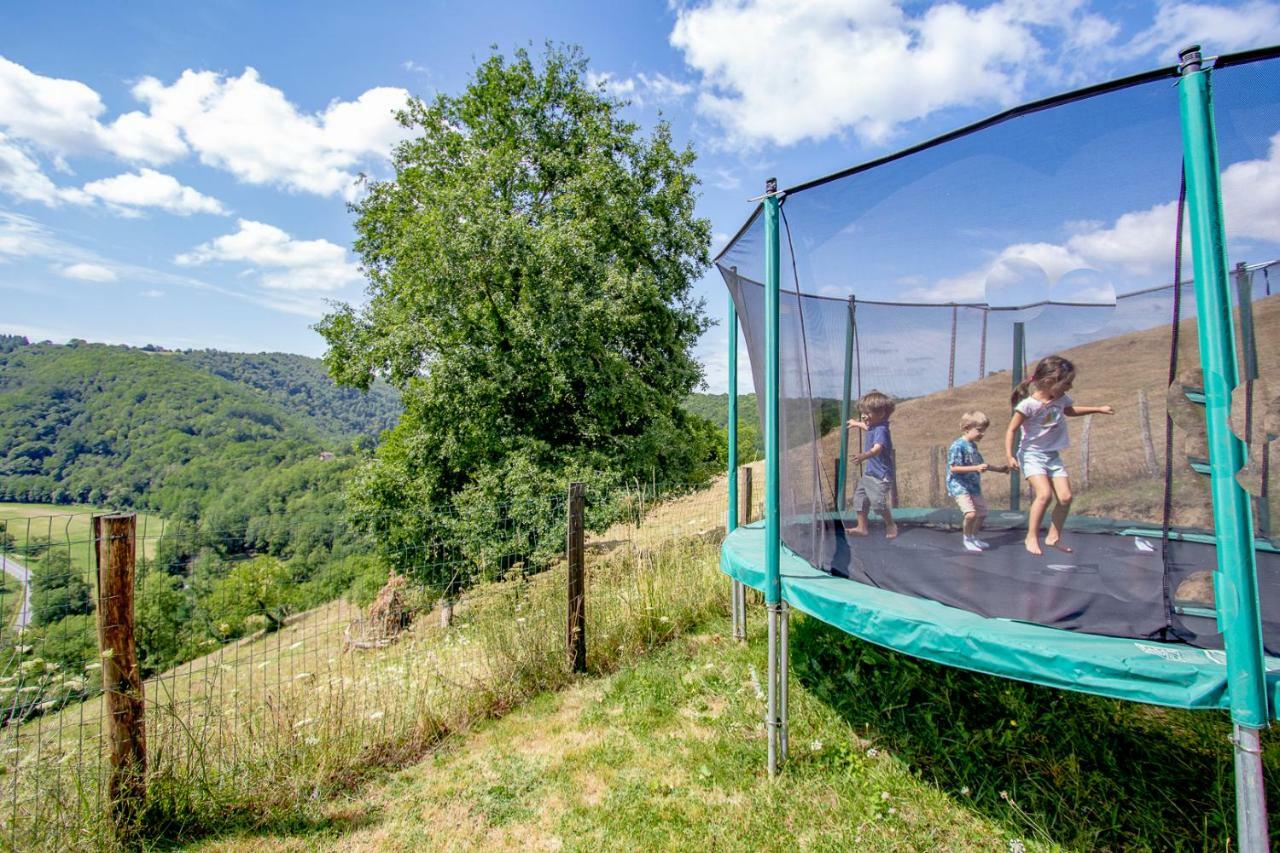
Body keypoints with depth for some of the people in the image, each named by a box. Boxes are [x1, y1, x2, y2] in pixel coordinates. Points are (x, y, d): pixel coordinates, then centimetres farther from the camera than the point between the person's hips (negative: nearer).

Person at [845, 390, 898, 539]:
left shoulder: (881, 430, -23)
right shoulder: (872, 427, 7)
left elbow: (877, 448, -41)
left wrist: (864, 456, -59)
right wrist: (857, 424, 54)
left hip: (881, 474, -10)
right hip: (869, 472, 10)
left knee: (878, 501, -17)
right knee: (860, 498, 11)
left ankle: (891, 525, 7)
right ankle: (862, 527, 20)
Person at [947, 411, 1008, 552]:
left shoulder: (973, 445, 10)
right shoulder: (958, 445, -18)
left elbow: (981, 464, 26)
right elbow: (953, 468, -23)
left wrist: (999, 468, 25)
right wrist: (976, 468, -29)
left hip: (973, 486, 9)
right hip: (959, 486, -9)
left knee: (982, 513, 15)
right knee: (971, 513, -22)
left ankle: (974, 537, 35)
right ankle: (967, 539, 1)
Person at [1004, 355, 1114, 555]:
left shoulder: (1061, 399, 3)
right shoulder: (1028, 404, -19)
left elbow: (1070, 411, 28)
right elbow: (1011, 430, -16)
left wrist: (1098, 409, 27)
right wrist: (1009, 456, -23)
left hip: (1053, 455, 7)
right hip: (1032, 455, -7)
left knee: (1066, 497, 0)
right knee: (1045, 493, -22)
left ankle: (1054, 537, 18)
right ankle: (1031, 537, -8)